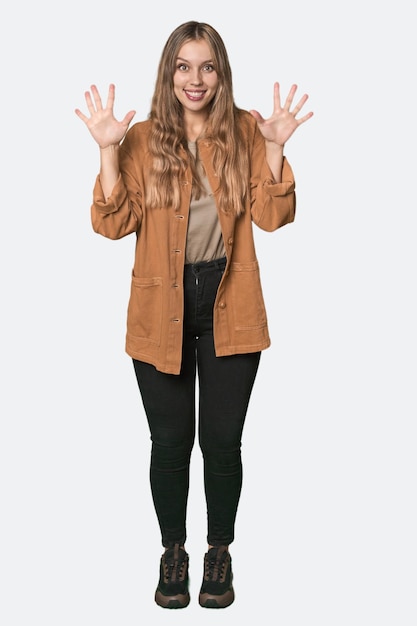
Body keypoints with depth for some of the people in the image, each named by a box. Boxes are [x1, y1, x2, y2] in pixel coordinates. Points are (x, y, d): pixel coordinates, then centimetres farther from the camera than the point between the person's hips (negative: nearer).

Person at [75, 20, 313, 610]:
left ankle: (220, 553, 30)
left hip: (229, 309, 0)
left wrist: (274, 146, -16)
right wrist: (108, 149, -17)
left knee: (222, 440, 8)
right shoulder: (143, 138, 0)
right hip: (162, 309, 0)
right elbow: (114, 223, -8)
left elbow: (273, 216, -6)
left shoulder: (245, 132, 1)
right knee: (170, 441, 10)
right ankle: (173, 552, 31)